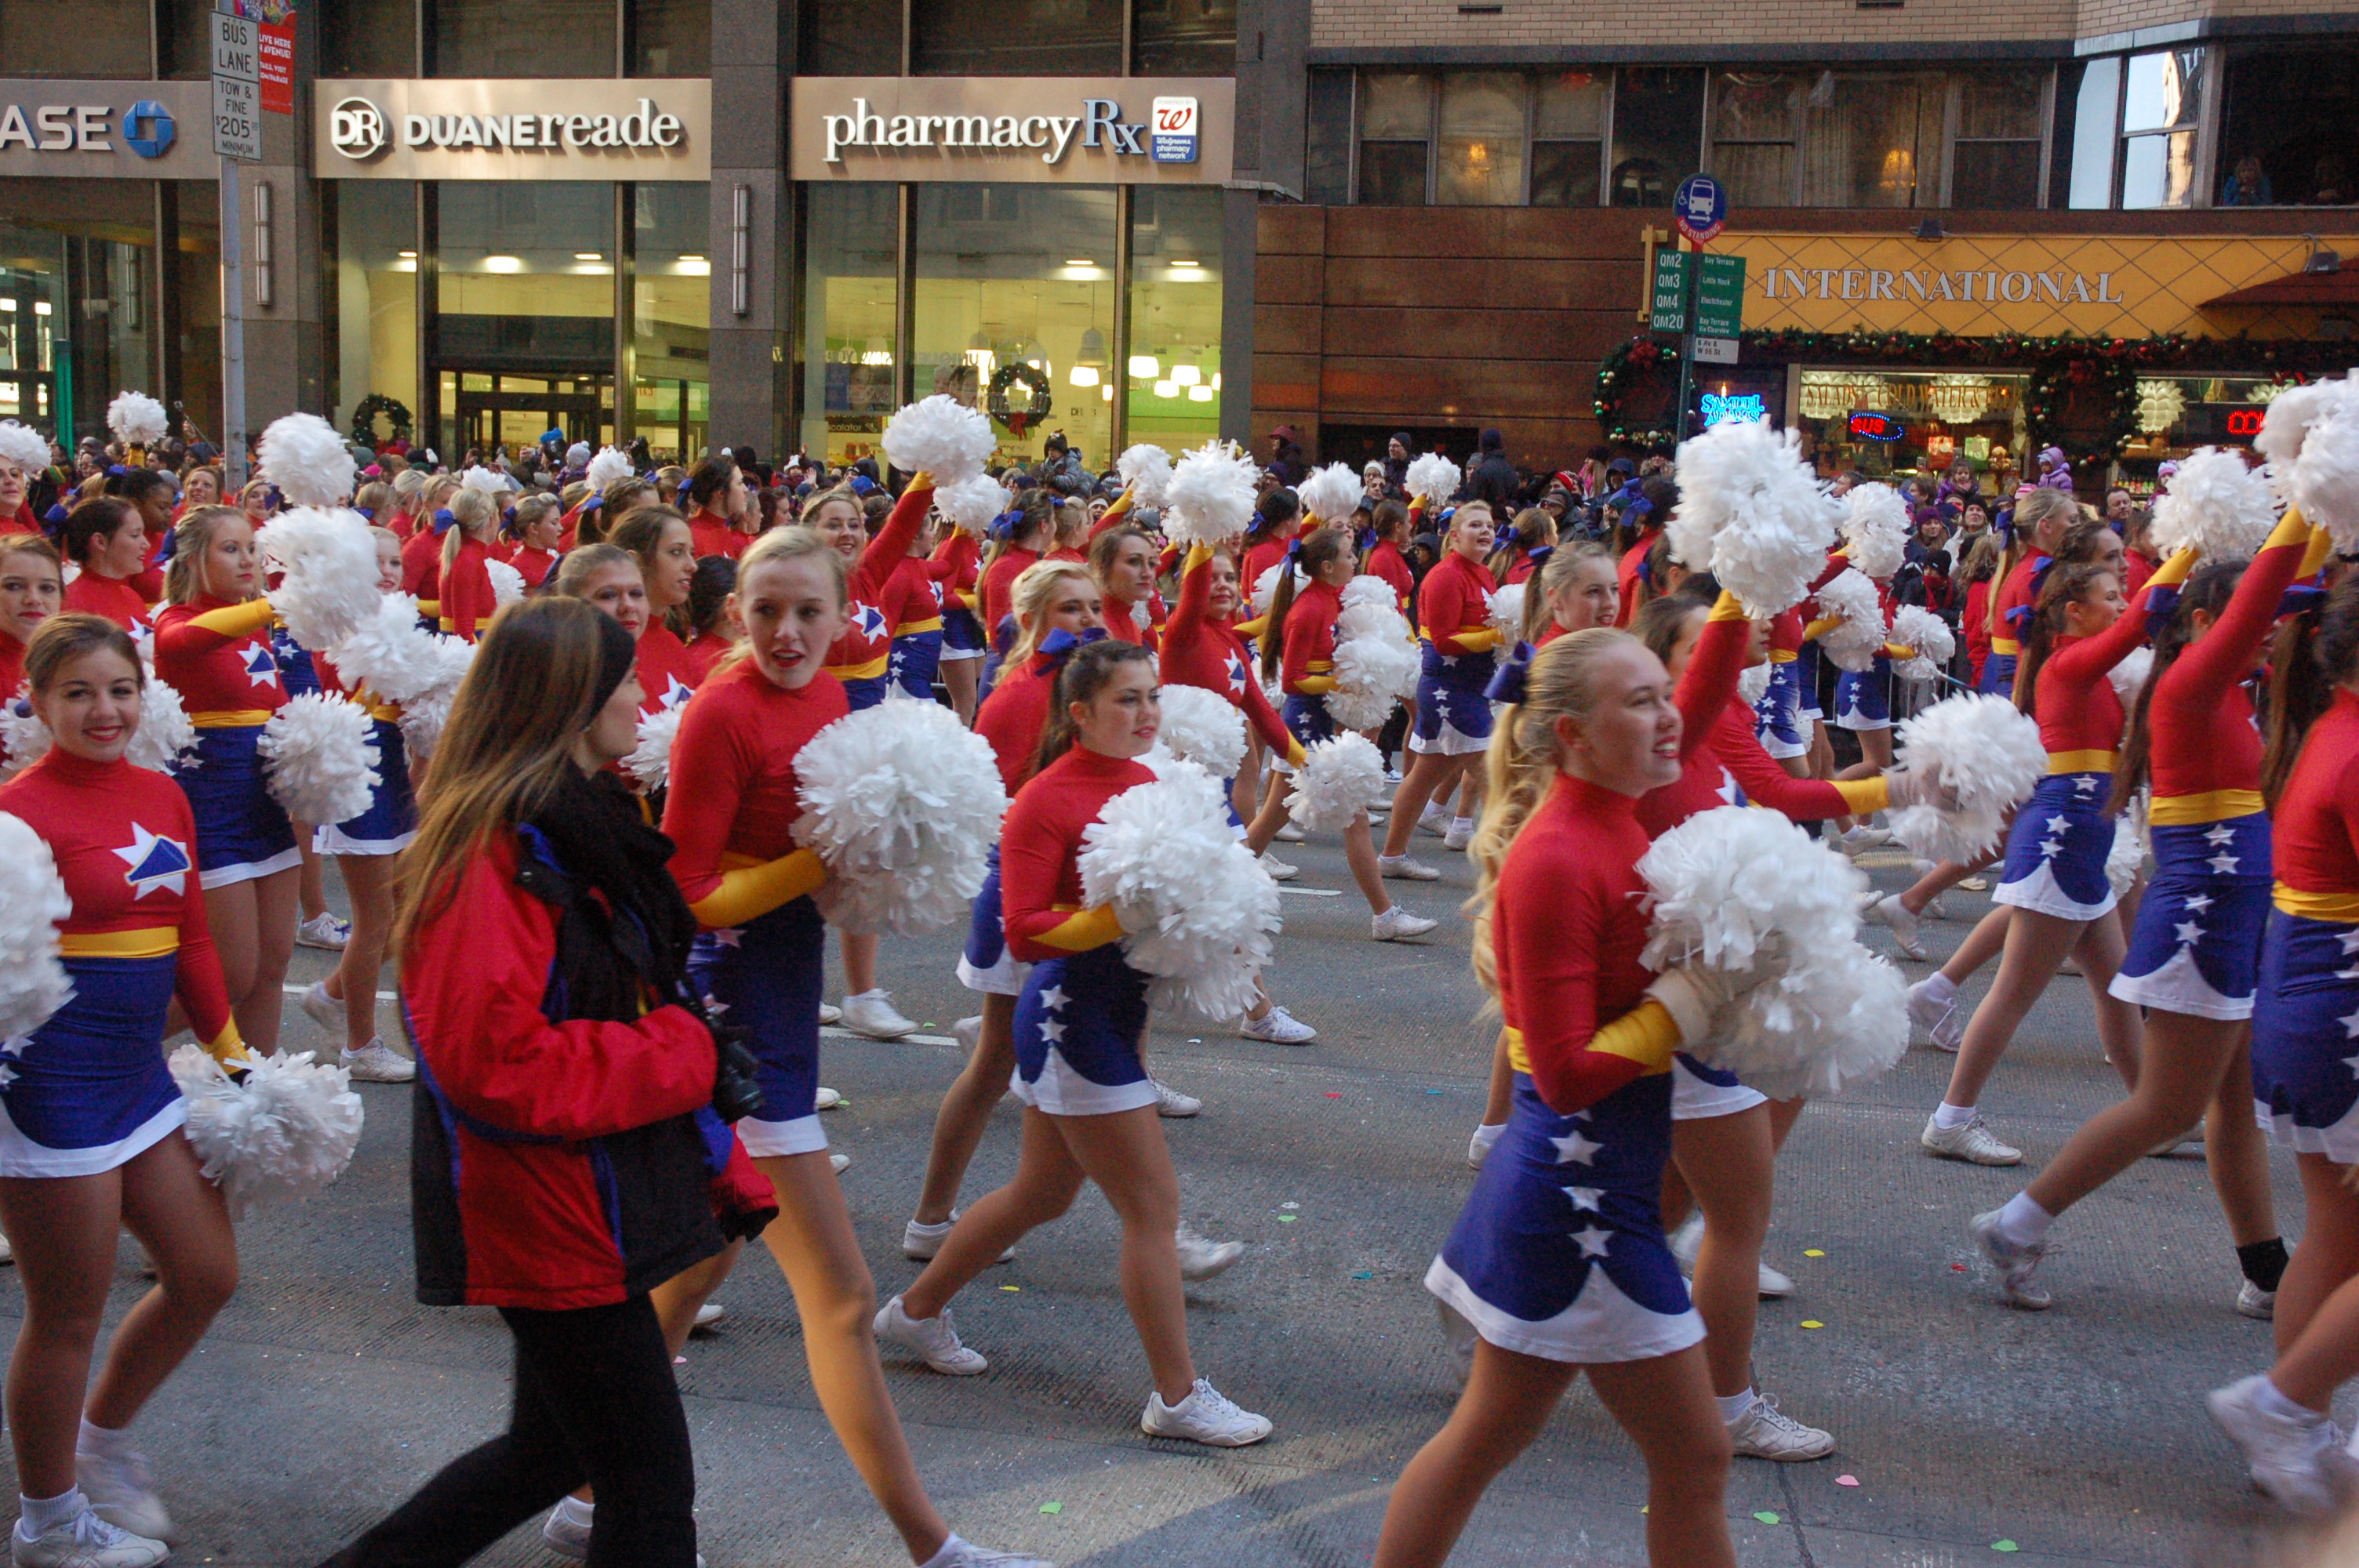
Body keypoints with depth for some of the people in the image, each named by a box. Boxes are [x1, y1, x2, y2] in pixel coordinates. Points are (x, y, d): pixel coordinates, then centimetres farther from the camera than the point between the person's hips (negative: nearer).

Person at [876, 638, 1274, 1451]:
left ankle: (917, 1308, 40)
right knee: (1153, 1207, -2)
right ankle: (1177, 1397, 12)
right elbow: (1024, 933, -21)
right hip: (1073, 1012, -9)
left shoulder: (1145, 781, 7)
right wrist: (1124, 918, -28)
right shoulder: (1046, 802, -17)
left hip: (1117, 1010, 9)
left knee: (1044, 1193, 22)